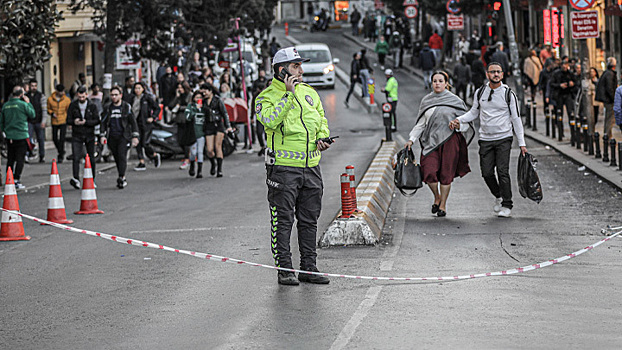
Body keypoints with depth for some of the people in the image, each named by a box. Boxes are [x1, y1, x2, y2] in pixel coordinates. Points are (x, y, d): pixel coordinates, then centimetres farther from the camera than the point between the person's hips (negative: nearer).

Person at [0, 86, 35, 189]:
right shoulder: (23, 104, -11)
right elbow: (33, 115, 0)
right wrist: (28, 103, 8)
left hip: (9, 136, 5)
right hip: (21, 136, -5)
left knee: (10, 159, 12)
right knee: (20, 159, -1)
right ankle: (16, 181, -6)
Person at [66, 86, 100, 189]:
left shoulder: (92, 106, -1)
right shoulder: (73, 106, 2)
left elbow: (97, 121, -5)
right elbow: (68, 120, 3)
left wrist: (86, 122, -20)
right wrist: (74, 122, -20)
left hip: (90, 135, 1)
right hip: (77, 136, -1)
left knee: (91, 159, 8)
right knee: (76, 158, -15)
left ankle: (92, 180, 21)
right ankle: (76, 179, -25)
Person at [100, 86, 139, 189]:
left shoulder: (127, 107, 3)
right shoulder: (107, 108, 11)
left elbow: (133, 122, 4)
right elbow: (103, 122, 14)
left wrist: (135, 136, -2)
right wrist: (103, 135, 2)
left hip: (123, 136, -3)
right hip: (112, 137, 3)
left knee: (122, 156, -17)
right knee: (117, 158, 4)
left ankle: (121, 177, -22)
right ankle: (123, 180, 11)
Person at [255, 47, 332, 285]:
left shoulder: (309, 92, 13)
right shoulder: (267, 97, -5)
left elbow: (321, 119, 22)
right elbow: (270, 120, -24)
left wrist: (322, 137, 2)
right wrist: (288, 94, -21)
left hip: (311, 166, 6)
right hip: (283, 167, -6)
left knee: (309, 220, 10)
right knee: (283, 221, -3)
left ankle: (308, 267, 17)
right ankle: (284, 269, 3)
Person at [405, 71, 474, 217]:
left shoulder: (455, 100, 2)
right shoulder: (426, 101, 11)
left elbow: (465, 120, 6)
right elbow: (420, 124, 15)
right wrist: (411, 139, 5)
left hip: (449, 140, -2)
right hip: (431, 141, 2)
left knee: (446, 174, 0)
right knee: (429, 172, -11)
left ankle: (443, 205, 14)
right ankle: (437, 197, 16)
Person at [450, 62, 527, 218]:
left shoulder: (509, 94, -3)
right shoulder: (480, 92, 6)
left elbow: (516, 119, 1)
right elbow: (474, 112, 19)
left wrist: (522, 143, -1)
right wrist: (459, 120, 0)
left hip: (503, 138, -3)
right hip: (485, 139, 3)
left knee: (503, 172, -11)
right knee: (487, 173, 2)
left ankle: (507, 206, -2)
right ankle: (498, 196, 29)